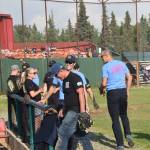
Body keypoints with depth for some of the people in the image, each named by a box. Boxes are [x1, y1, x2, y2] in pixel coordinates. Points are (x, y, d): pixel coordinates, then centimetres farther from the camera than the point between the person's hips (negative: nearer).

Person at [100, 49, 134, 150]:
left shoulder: (106, 66, -6)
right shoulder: (121, 64, 9)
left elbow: (104, 83, -11)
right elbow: (129, 78, 9)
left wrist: (101, 90, 9)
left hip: (112, 93, -4)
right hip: (123, 91, 4)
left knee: (115, 119, 2)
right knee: (124, 115, 22)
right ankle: (128, 134, -1)